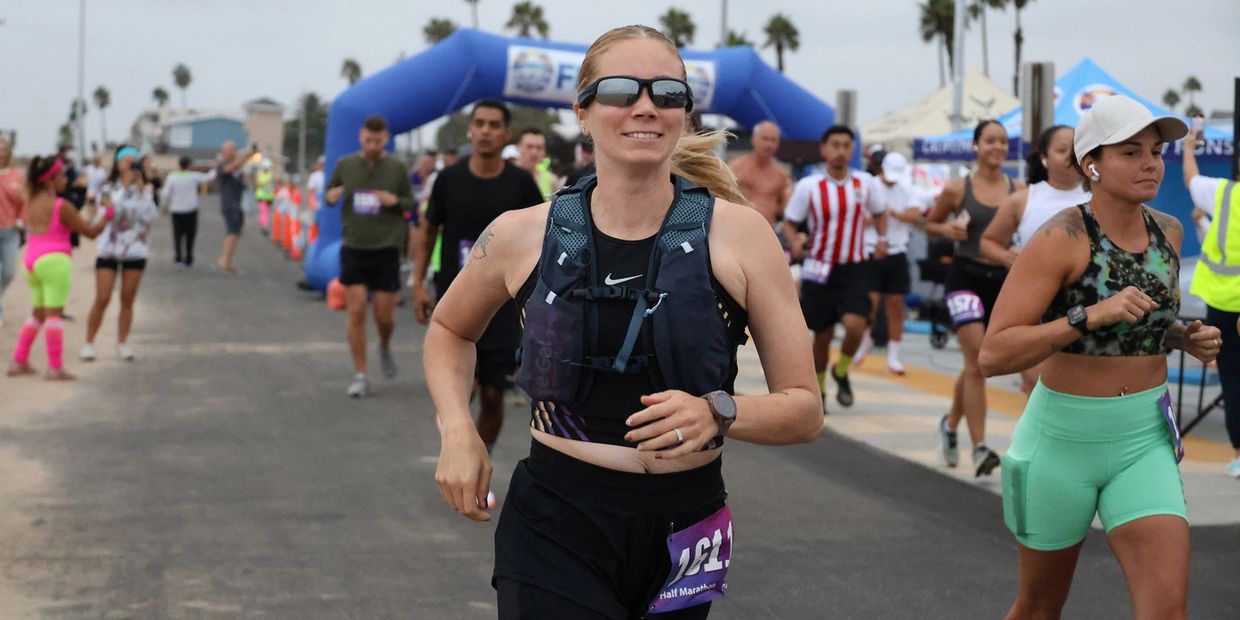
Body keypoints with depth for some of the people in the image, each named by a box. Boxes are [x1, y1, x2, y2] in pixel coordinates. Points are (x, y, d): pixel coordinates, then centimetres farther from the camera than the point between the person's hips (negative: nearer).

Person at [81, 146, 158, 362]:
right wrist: (125, 186, -17)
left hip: (135, 250, 2)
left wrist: (142, 190, -15)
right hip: (109, 249, -2)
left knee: (127, 301, 5)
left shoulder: (145, 189, 3)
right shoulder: (108, 189, -1)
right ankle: (89, 343, 5)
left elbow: (150, 216, -11)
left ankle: (122, 344, 14)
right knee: (102, 300, -5)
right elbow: (113, 210, -18)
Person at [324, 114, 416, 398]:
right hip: (353, 249, 1)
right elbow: (329, 193, 14)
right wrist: (330, 196, -10)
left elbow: (411, 204, 8)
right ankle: (360, 376, 4)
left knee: (384, 316, 2)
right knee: (356, 313, -4)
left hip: (386, 250, 0)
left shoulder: (396, 168, -1)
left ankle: (385, 348, 36)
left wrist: (395, 201, -14)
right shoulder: (345, 165, 2)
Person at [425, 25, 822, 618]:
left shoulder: (738, 235, -8)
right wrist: (456, 430, 0)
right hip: (555, 524, -1)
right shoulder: (522, 236, -4)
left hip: (682, 528, 1)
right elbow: (449, 329, 17)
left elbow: (804, 410, -4)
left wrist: (718, 413, -23)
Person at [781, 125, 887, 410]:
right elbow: (789, 223, 0)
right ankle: (818, 389, 29)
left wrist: (881, 239, -1)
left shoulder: (864, 182, 0)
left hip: (854, 269, 1)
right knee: (822, 335, 6)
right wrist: (795, 241, -22)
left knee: (855, 324, -20)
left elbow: (879, 213, 17)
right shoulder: (808, 187, -7)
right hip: (820, 269, -1)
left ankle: (841, 371, 10)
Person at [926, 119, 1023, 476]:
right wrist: (947, 229, -10)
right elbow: (930, 223, 11)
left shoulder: (1019, 191, 3)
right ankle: (980, 449, -15)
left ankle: (950, 424, 38)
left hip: (1003, 279, 3)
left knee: (976, 364, 13)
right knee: (977, 359, -16)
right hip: (966, 276, -3)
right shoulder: (958, 189, -1)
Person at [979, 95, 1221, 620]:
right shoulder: (1061, 237, -15)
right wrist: (1092, 315, -31)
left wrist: (1187, 338, 1)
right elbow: (993, 355, -22)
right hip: (1062, 439, -4)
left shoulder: (1169, 232, 3)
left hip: (1144, 441, 4)